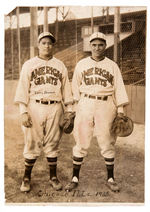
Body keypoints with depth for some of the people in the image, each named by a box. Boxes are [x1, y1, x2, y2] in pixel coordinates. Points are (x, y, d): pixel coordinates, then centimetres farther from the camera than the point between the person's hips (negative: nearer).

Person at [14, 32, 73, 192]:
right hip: (34, 108, -1)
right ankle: (27, 178, 19)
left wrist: (69, 111, 6)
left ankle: (53, 177, 21)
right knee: (32, 143, 2)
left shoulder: (60, 65, 12)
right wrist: (23, 111, -9)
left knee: (52, 143, 8)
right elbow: (22, 89, 0)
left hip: (55, 108, 2)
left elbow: (66, 89, 11)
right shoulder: (28, 65, 6)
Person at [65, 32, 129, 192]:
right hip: (85, 106, 0)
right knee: (81, 143, 2)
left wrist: (120, 110, -2)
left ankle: (110, 179, 21)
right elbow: (75, 89, 10)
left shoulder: (112, 66, 8)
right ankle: (75, 178, 16)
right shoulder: (81, 64, 10)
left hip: (106, 106, 0)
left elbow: (119, 88, 6)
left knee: (107, 143, 5)